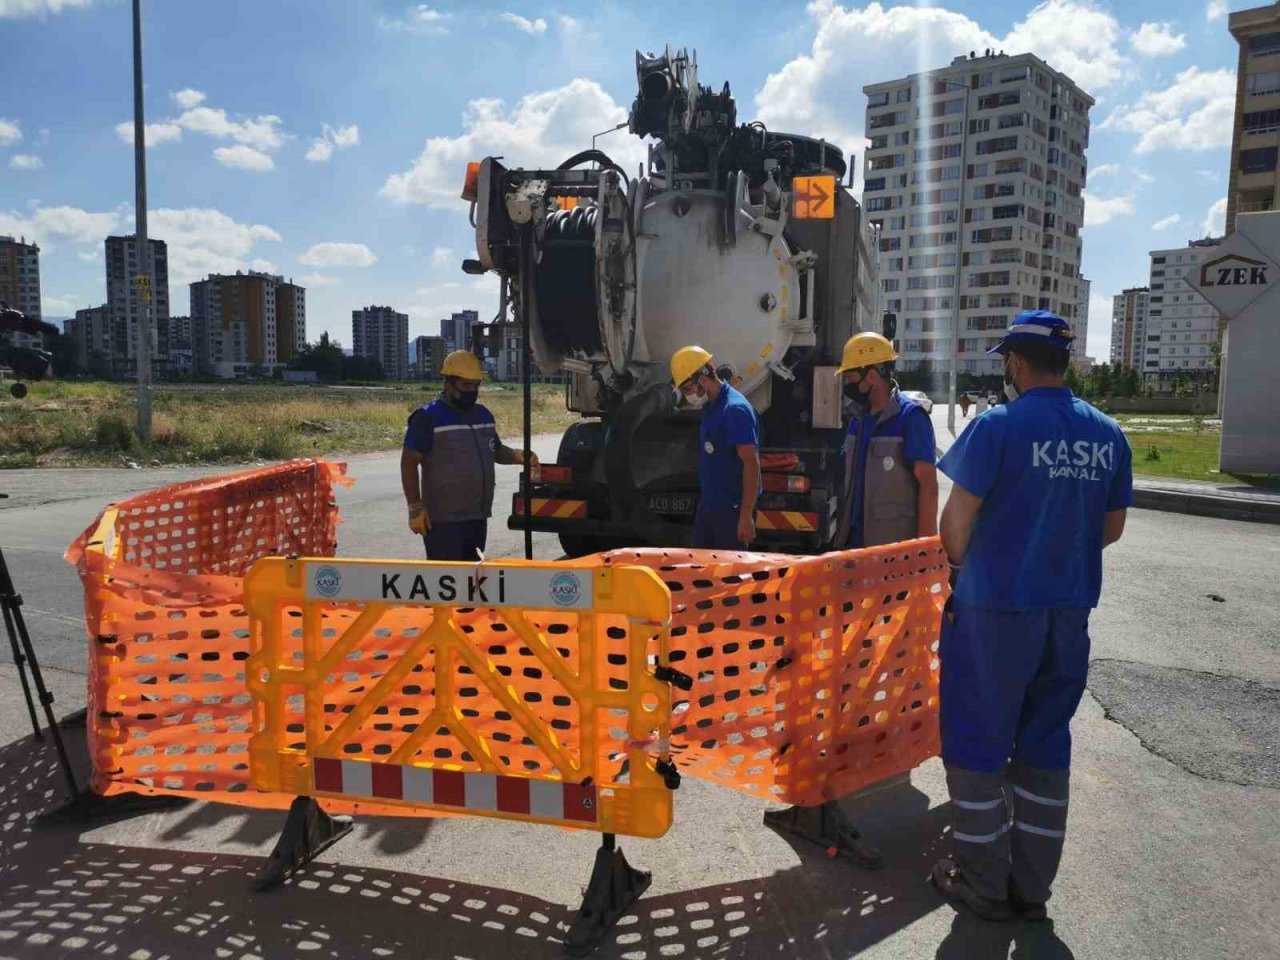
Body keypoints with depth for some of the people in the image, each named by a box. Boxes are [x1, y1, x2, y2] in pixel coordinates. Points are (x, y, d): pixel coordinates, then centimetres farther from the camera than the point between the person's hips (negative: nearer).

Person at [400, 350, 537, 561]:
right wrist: (415, 508, -15)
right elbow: (409, 463, -11)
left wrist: (516, 456, 2)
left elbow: (496, 451, 24)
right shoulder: (428, 418, -9)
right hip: (443, 520, -7)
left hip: (478, 517, 7)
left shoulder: (483, 414, 14)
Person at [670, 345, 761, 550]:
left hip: (732, 510, -9)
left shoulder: (735, 409, -18)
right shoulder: (711, 408, 12)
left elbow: (752, 464, -22)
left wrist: (746, 516, -24)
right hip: (708, 505, 9)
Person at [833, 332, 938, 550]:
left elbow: (928, 486, -14)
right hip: (855, 542, 7)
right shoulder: (858, 419, 11)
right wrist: (843, 531, 14)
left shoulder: (911, 418, -12)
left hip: (897, 547, -7)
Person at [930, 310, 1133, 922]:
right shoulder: (1107, 434, 4)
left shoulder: (999, 427, -14)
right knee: (1045, 745, 16)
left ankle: (983, 884, 19)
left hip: (994, 609, -6)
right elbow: (1111, 527, 12)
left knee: (978, 742, 8)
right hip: (1070, 611, 6)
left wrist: (959, 563, 7)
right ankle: (1032, 886, 25)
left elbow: (957, 519, -12)